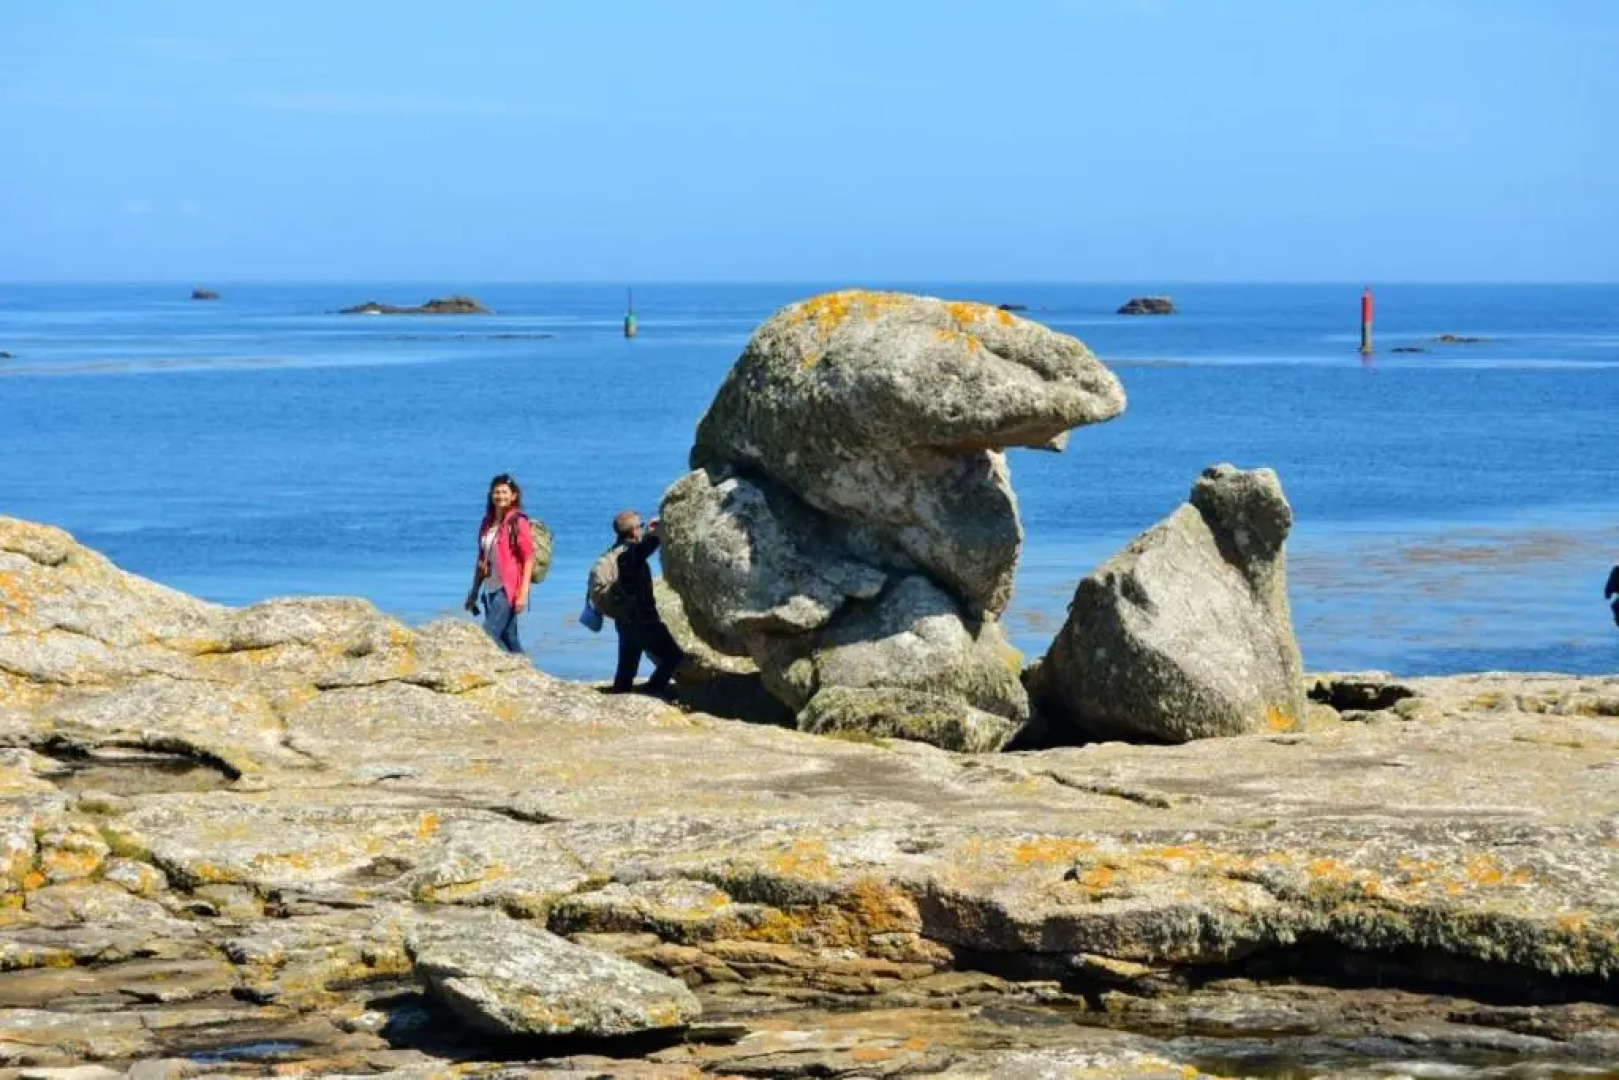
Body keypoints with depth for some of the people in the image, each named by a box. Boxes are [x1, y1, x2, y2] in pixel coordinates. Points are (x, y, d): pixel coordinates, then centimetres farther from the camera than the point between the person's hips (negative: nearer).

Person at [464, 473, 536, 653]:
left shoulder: (518, 522, -7)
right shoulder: (487, 523, 13)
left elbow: (528, 559, -10)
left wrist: (523, 593, -17)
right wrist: (474, 592, 18)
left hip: (508, 589, -7)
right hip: (490, 590, 7)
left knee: (488, 633, -17)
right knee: (508, 638, 8)